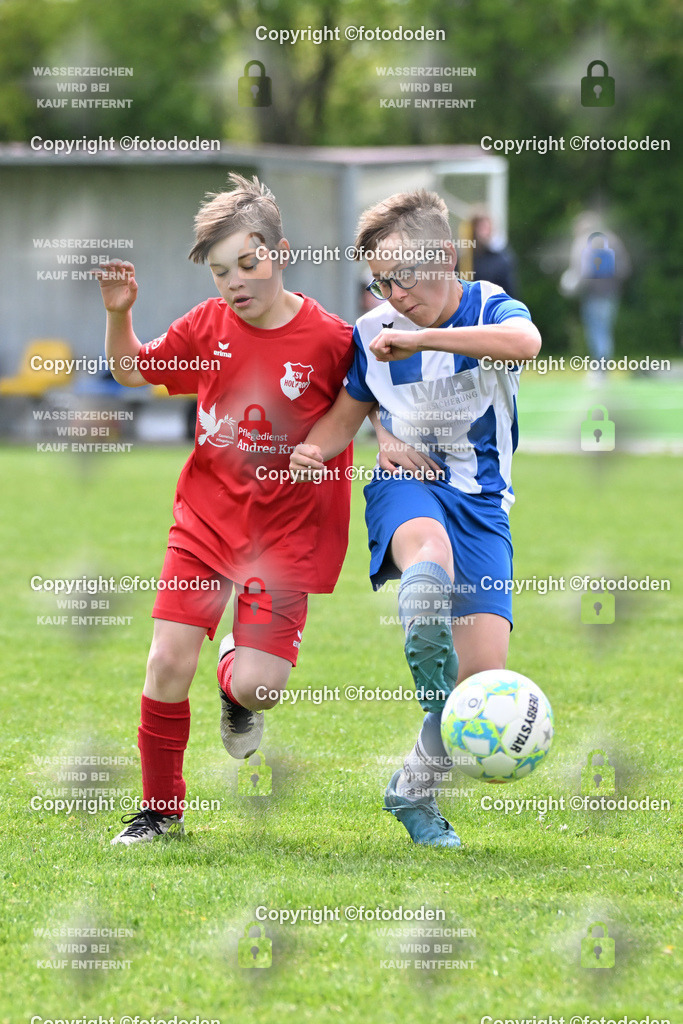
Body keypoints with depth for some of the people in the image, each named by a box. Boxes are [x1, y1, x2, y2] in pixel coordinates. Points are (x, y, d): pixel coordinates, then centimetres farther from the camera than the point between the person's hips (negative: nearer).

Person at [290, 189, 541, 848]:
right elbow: (349, 410, 18)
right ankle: (434, 688, -64)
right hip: (406, 487, 0)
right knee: (429, 550, -41)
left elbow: (526, 342, -32)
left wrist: (424, 338, -33)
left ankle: (415, 789, 12)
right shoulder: (374, 333, 2)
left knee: (485, 673, -9)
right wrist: (315, 449, -5)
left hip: (481, 502, 0)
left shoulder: (489, 308, -7)